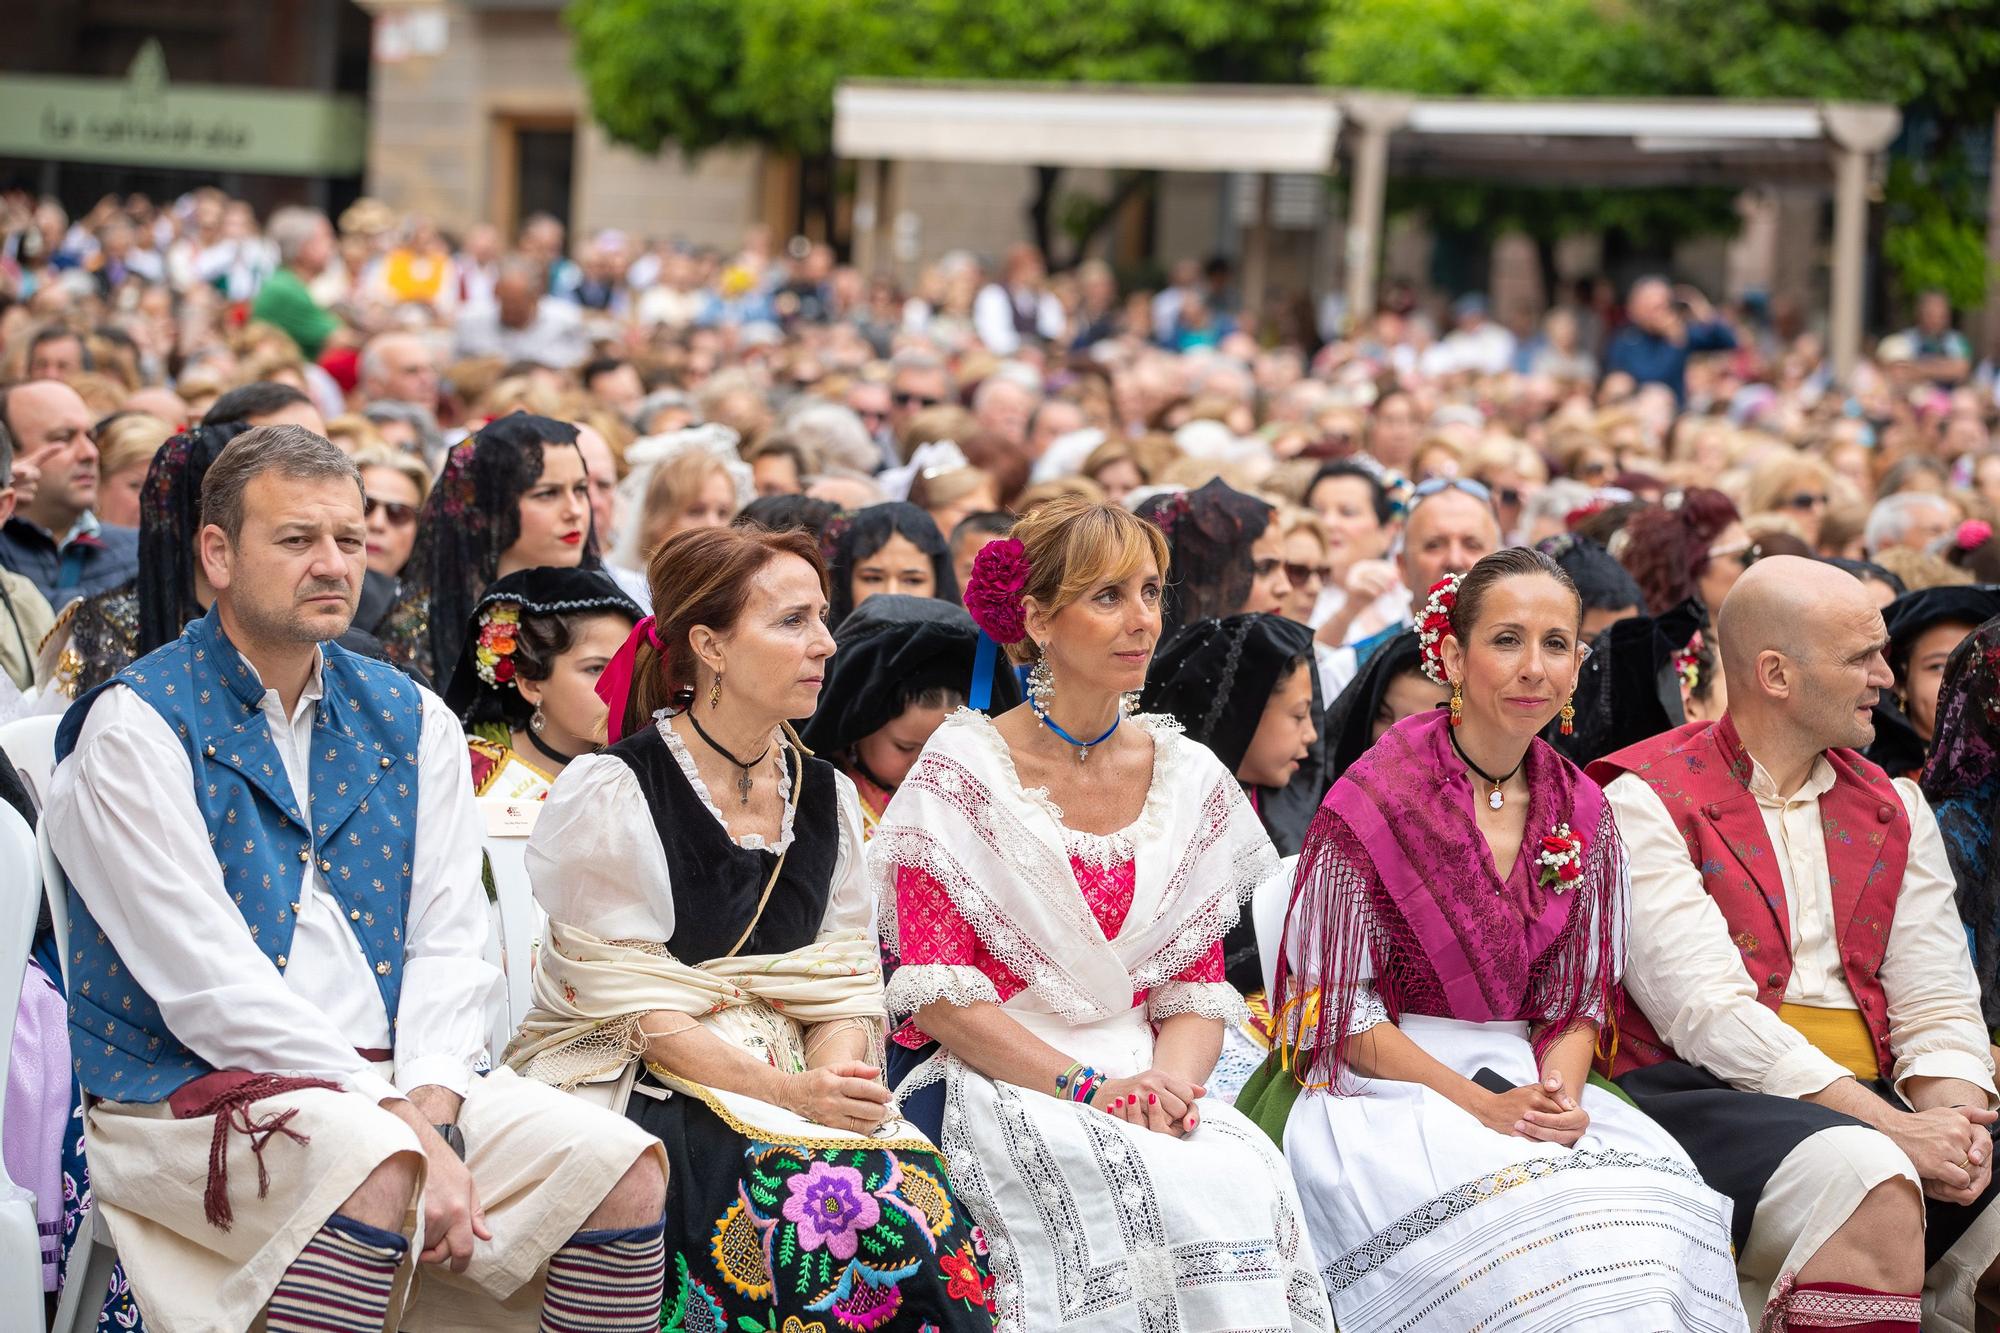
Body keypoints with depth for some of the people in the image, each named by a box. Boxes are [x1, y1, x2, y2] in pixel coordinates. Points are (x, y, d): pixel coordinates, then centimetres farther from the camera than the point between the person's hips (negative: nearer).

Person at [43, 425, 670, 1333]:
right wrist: (398, 1126, -20)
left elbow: (447, 946, 7)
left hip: (393, 1087, 6)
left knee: (624, 1175, -14)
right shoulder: (135, 729, -6)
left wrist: (430, 1109, -14)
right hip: (190, 1090, -6)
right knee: (372, 1167, -37)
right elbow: (211, 984, -14)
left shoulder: (414, 724, 13)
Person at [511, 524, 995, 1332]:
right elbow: (632, 1004, -11)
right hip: (644, 1082, -5)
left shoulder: (826, 799, 13)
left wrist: (834, 1075, -13)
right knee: (812, 1196, -31)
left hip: (790, 1079, 5)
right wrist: (787, 1092, -20)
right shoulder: (611, 794, -6)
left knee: (915, 1188, -25)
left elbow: (847, 984, 10)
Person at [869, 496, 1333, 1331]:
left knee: (1252, 1182, -29)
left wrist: (1168, 1080, -12)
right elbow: (937, 995, -8)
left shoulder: (1190, 778, 11)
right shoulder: (963, 771, -2)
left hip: (1140, 1075, 4)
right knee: (1156, 1188, -33)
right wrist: (1087, 1085, -18)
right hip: (986, 1076, -4)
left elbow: (1199, 988, 10)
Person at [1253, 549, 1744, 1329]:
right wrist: (1483, 1106, -17)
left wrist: (1559, 1095, -11)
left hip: (1526, 1080, 5)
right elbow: (1344, 1010, -8)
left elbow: (1577, 1000, 11)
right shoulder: (1375, 803, -8)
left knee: (1661, 1196, -27)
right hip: (1385, 1089, -4)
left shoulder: (1582, 815, 8)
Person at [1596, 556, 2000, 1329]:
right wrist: (1891, 1128, -21)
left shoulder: (1894, 811, 17)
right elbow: (1709, 1013, -13)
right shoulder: (1645, 802, -3)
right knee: (1867, 1179, -35)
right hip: (1706, 1096, -5)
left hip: (1872, 1098, 6)